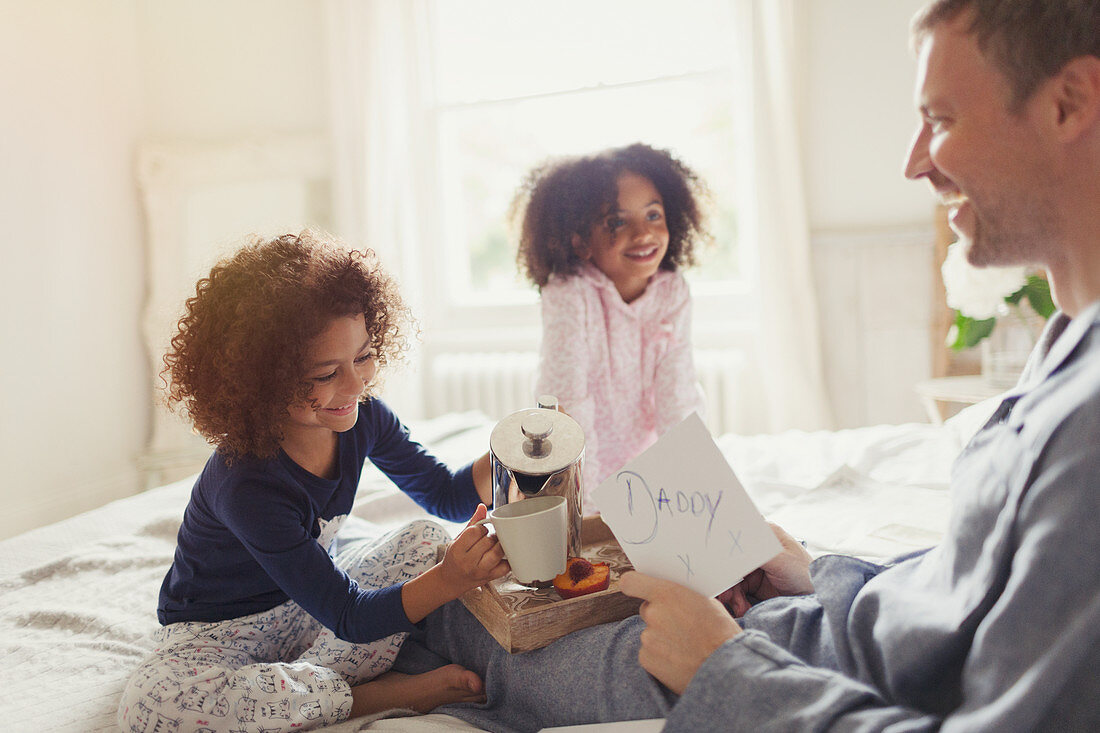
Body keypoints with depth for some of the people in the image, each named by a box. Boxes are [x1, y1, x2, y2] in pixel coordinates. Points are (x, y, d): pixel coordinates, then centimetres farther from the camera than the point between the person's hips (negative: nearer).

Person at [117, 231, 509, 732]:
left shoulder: (361, 418, -15)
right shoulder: (246, 486, -34)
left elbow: (447, 495, 1)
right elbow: (350, 618, -31)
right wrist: (448, 583, -49)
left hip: (312, 603, 6)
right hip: (220, 633, -5)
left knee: (428, 541, -11)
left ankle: (302, 683, -19)